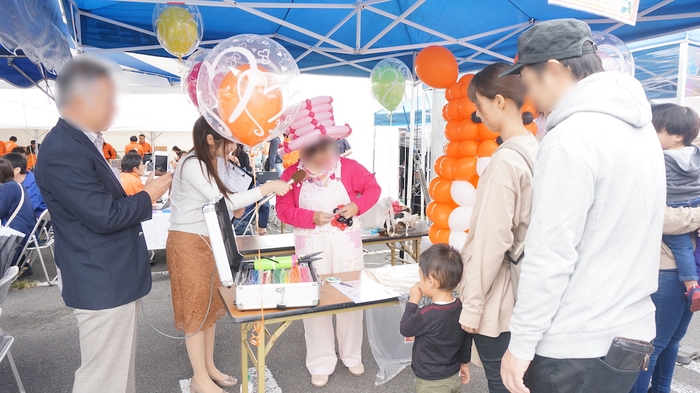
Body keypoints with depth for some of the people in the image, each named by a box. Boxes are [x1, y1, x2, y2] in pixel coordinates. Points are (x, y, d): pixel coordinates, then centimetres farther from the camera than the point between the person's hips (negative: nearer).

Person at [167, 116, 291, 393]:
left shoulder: (216, 161, 5)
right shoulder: (192, 166, -23)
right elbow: (224, 202, -26)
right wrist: (267, 188, -25)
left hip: (208, 240, 8)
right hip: (188, 243, -8)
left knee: (210, 305, 15)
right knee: (196, 310, 2)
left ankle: (209, 368, 31)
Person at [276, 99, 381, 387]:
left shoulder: (348, 167, -6)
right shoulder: (292, 174, -7)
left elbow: (373, 188, 2)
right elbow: (283, 210, -6)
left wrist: (358, 206, -16)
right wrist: (312, 218, -21)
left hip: (347, 244, 1)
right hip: (312, 246, 0)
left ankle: (352, 356, 32)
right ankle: (321, 364, 22)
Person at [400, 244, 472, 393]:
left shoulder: (427, 315, -31)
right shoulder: (462, 308, -10)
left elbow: (404, 329, -13)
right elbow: (467, 340, 4)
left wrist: (412, 302, -8)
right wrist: (464, 363, 19)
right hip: (454, 378, 7)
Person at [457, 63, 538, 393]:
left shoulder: (506, 160, -20)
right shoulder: (536, 151, 4)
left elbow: (492, 240, -21)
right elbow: (520, 227, 8)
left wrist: (472, 304, -13)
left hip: (497, 297, -8)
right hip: (522, 289, 8)